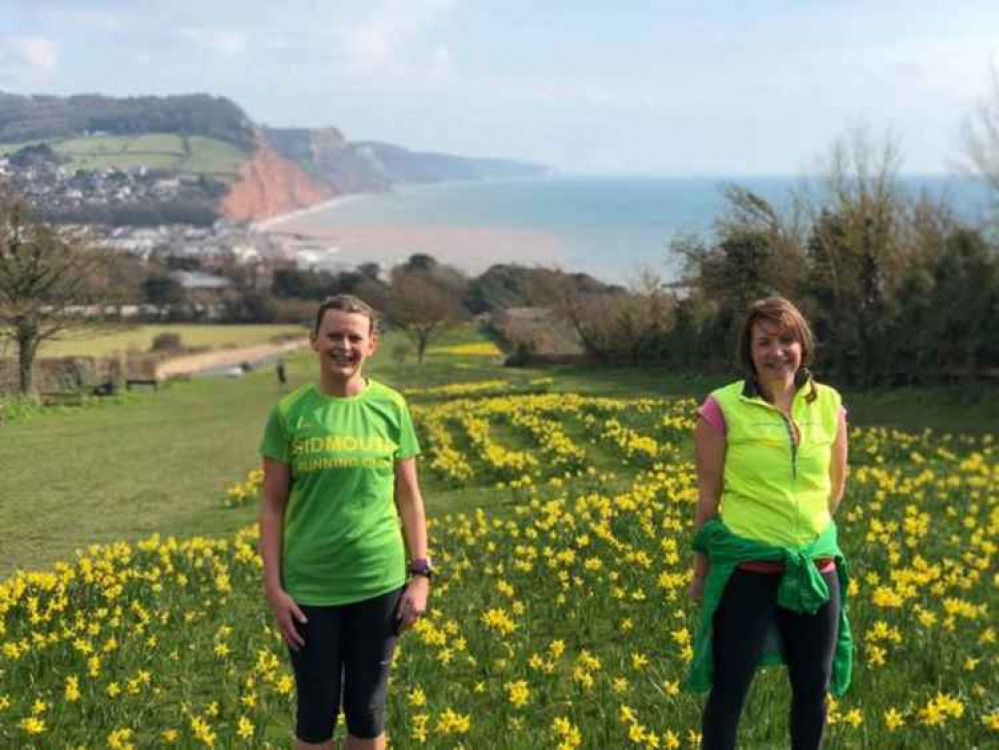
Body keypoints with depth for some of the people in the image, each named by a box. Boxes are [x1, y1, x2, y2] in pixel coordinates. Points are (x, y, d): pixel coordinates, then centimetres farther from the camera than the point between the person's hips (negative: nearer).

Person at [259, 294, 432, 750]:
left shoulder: (391, 408, 0)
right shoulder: (289, 413, -4)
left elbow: (409, 498, 5)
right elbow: (272, 506, -1)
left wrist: (421, 576, 0)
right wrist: (274, 589, -6)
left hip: (379, 584, 1)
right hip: (310, 589, -1)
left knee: (367, 711, 13)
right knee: (316, 713, 9)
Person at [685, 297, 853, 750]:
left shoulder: (829, 405, 2)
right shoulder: (723, 408, -9)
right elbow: (708, 497, -3)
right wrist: (702, 572, 2)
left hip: (816, 569, 4)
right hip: (746, 571, -4)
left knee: (814, 688, 15)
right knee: (729, 689, 3)